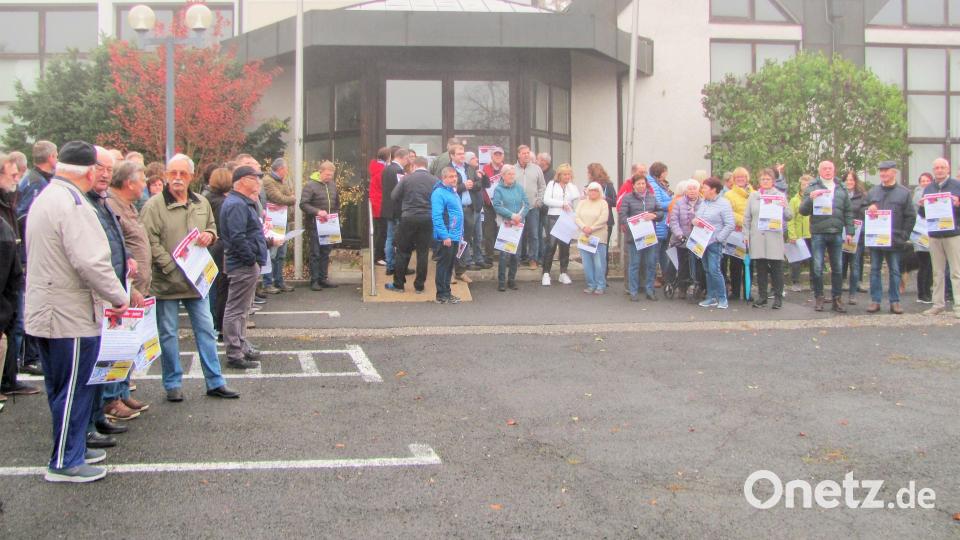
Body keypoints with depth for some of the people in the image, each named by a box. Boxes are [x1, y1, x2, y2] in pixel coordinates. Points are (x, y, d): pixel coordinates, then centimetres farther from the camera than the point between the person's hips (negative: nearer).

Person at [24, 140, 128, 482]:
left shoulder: (44, 198, 12)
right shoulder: (73, 204, -21)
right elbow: (91, 262, -28)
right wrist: (118, 298, -14)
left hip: (46, 310, 10)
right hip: (71, 316, -10)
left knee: (61, 388, 19)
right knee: (73, 390, 1)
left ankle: (72, 448, 31)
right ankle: (65, 462, 10)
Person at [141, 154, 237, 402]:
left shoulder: (201, 203, 8)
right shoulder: (154, 205, -9)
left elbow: (212, 226, 23)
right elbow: (150, 241, -14)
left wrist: (210, 235, -2)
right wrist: (171, 268, -20)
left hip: (197, 278, 5)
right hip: (167, 281, -5)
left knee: (205, 330, 8)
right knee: (169, 333, 6)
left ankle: (215, 382, 17)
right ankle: (173, 384, 18)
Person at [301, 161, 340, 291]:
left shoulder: (332, 185, 10)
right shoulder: (310, 185, -9)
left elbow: (337, 203, 21)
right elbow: (303, 204, -15)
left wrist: (335, 214, 7)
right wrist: (317, 212, -25)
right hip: (315, 225, -6)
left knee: (326, 252, 9)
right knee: (315, 253, -2)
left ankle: (323, 278, 18)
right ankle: (314, 280, 4)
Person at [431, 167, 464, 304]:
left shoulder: (453, 192, 15)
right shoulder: (439, 193, -14)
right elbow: (436, 216, -20)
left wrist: (460, 235, 20)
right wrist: (445, 236, -23)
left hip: (455, 236, 9)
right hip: (446, 237, -9)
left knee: (450, 265, 14)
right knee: (443, 265, -2)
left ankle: (446, 292, 22)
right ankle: (442, 295, 5)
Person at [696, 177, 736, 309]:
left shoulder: (723, 203, -9)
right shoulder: (702, 203, 12)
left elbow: (730, 224, -13)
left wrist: (718, 238, -16)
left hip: (714, 243, -7)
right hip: (702, 242, 7)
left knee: (714, 270, -12)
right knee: (707, 271, 11)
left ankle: (722, 298, -1)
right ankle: (711, 298, 17)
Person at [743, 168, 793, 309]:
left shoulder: (780, 196, 10)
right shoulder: (753, 196, 13)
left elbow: (789, 217, 7)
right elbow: (747, 217, 12)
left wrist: (784, 208, -13)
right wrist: (746, 234, 3)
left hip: (774, 238, -2)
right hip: (757, 238, 2)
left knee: (776, 268, -3)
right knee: (760, 268, 5)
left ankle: (778, 297, 3)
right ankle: (762, 296, 13)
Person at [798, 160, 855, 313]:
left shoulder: (841, 190, 13)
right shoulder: (812, 189, 4)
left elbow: (848, 212, 13)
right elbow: (803, 211, -2)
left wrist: (849, 231, 5)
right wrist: (810, 198, -19)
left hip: (836, 234, 3)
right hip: (818, 234, -3)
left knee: (837, 267, 6)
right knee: (818, 267, -1)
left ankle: (837, 298, 14)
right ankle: (818, 297, 9)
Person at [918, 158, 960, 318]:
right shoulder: (929, 188, 13)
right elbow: (923, 215, 16)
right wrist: (922, 207, -5)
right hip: (934, 235, 4)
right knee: (937, 272, 9)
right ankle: (938, 304, 15)